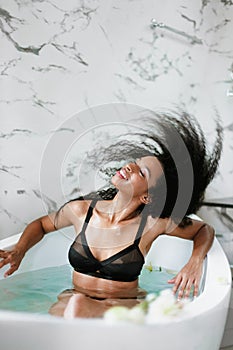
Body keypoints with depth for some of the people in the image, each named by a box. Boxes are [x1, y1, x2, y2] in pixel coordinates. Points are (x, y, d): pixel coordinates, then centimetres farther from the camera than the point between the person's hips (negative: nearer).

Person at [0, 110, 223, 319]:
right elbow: (42, 225, 16)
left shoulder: (154, 222, -12)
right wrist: (19, 251, -3)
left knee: (77, 306, -36)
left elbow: (205, 230, 5)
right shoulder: (81, 210, -5)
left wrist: (195, 262, -15)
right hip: (72, 303, 3)